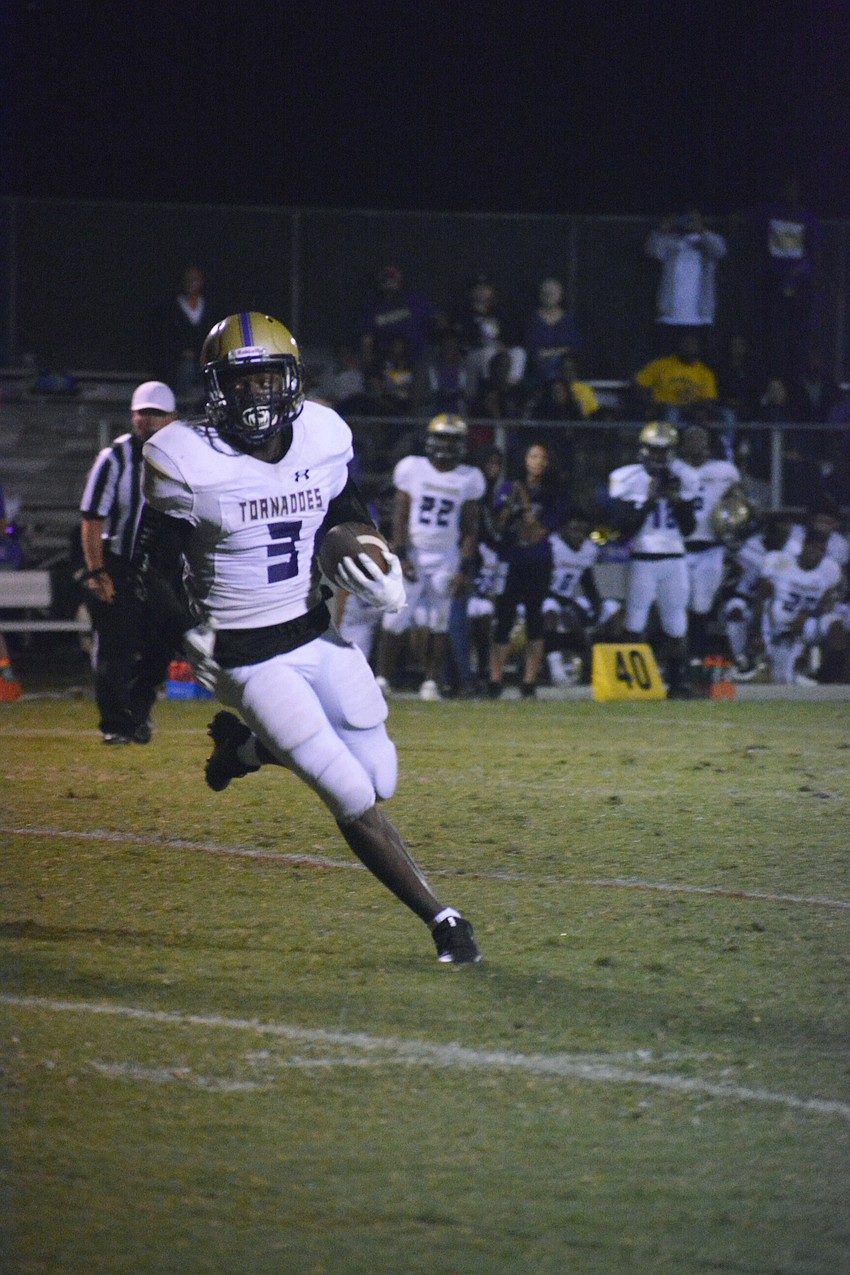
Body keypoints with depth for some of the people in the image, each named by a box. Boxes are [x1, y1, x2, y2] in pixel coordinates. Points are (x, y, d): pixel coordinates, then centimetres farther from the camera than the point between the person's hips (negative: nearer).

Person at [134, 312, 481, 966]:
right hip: (247, 659, -5)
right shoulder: (190, 463, -15)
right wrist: (189, 631, -19)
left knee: (381, 780, 7)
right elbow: (154, 565, -6)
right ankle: (440, 918, 2)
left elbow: (351, 519, 14)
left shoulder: (323, 439, -3)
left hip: (317, 635, 5)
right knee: (353, 797, -11)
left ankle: (243, 745, 28)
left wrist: (385, 580, -5)